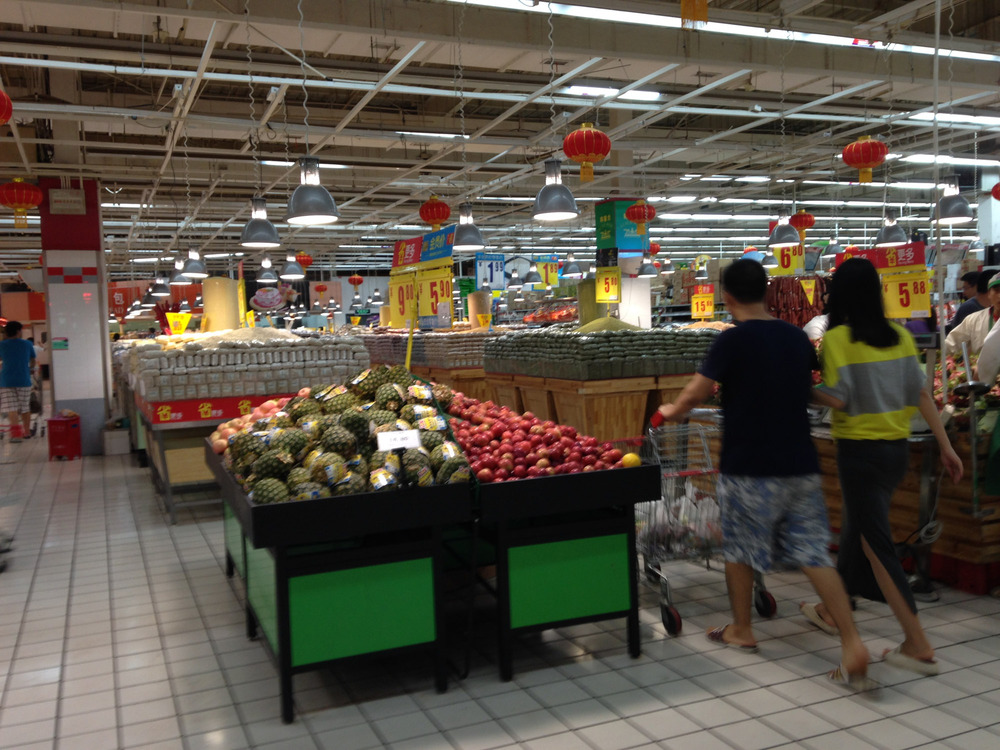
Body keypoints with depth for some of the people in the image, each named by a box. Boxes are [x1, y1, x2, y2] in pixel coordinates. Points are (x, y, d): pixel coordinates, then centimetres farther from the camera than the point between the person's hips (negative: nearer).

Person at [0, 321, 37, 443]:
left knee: (11, 408, -4)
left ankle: (16, 433, -19)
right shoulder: (27, 344, 2)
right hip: (24, 380, 1)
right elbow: (32, 360, 17)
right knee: (25, 407, 13)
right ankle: (26, 431, 24)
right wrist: (31, 368, 38)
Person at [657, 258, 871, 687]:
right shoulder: (798, 338, 7)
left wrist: (672, 411, 9)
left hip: (749, 469, -5)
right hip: (800, 465, 5)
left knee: (740, 551, 14)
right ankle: (853, 643, -2)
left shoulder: (734, 340, -13)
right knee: (814, 555, 6)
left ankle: (741, 631, 30)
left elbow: (695, 394, -12)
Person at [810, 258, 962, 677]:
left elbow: (840, 400, -18)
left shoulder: (837, 337, -13)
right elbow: (921, 393, 4)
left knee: (878, 546, 0)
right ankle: (833, 611, 38)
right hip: (897, 449, 7)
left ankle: (919, 646, -1)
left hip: (860, 450, -7)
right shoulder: (899, 335, 4)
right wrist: (946, 446, 7)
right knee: (857, 531, 21)